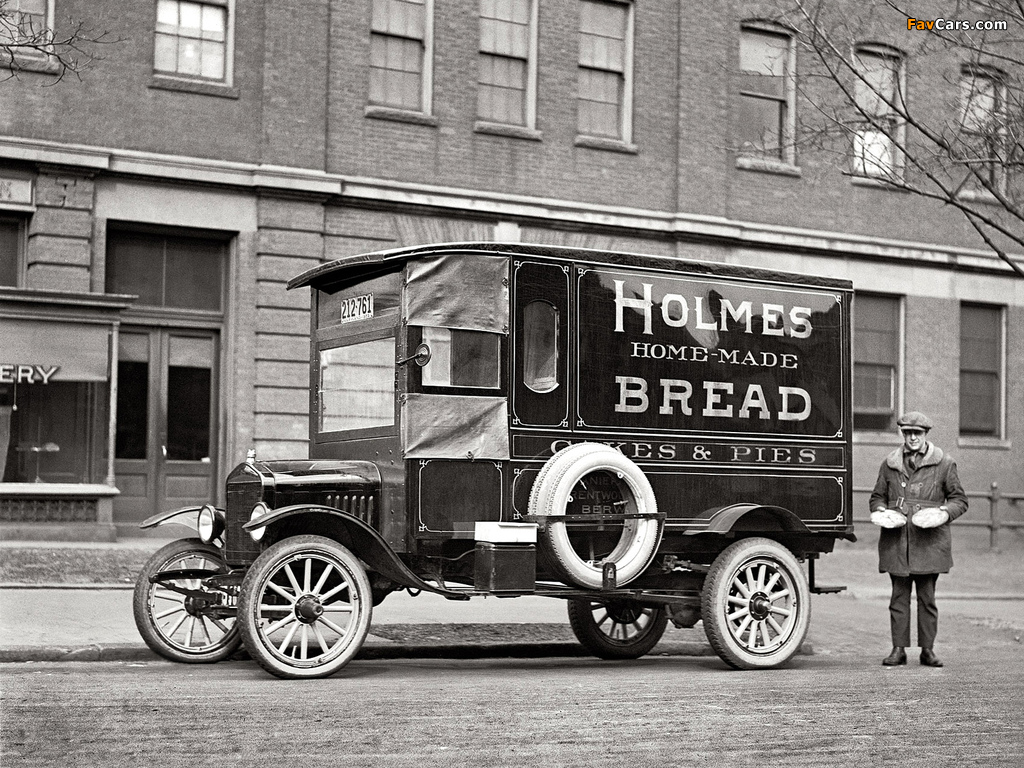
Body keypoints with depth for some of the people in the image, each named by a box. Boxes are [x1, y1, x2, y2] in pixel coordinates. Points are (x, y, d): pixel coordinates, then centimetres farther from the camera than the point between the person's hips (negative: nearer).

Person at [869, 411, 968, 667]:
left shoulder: (944, 463, 5)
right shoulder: (889, 464, 11)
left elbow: (960, 499, 8)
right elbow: (877, 497, 19)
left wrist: (945, 512, -11)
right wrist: (881, 511, -3)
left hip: (929, 542, -2)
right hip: (896, 541, 2)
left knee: (927, 597, 3)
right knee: (899, 596, 4)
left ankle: (928, 650, 11)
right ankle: (898, 649, 8)